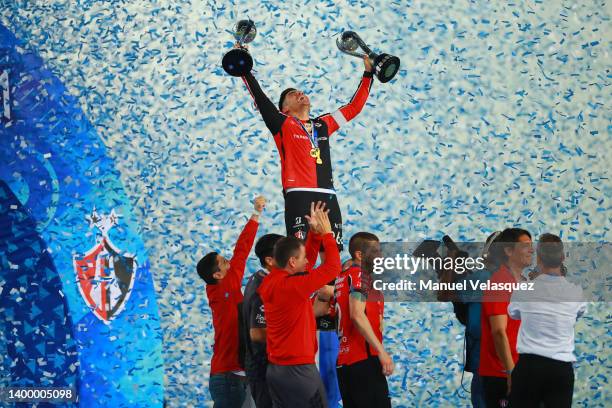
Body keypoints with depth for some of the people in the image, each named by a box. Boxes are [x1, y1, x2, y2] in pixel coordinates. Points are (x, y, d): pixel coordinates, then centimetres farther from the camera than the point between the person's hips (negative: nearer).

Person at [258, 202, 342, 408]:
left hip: (275, 369, 9)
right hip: (298, 370, -9)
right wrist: (326, 232, 0)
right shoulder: (292, 286, -19)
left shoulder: (271, 283, 5)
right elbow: (333, 267, -12)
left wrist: (315, 232, 14)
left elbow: (307, 263, 19)